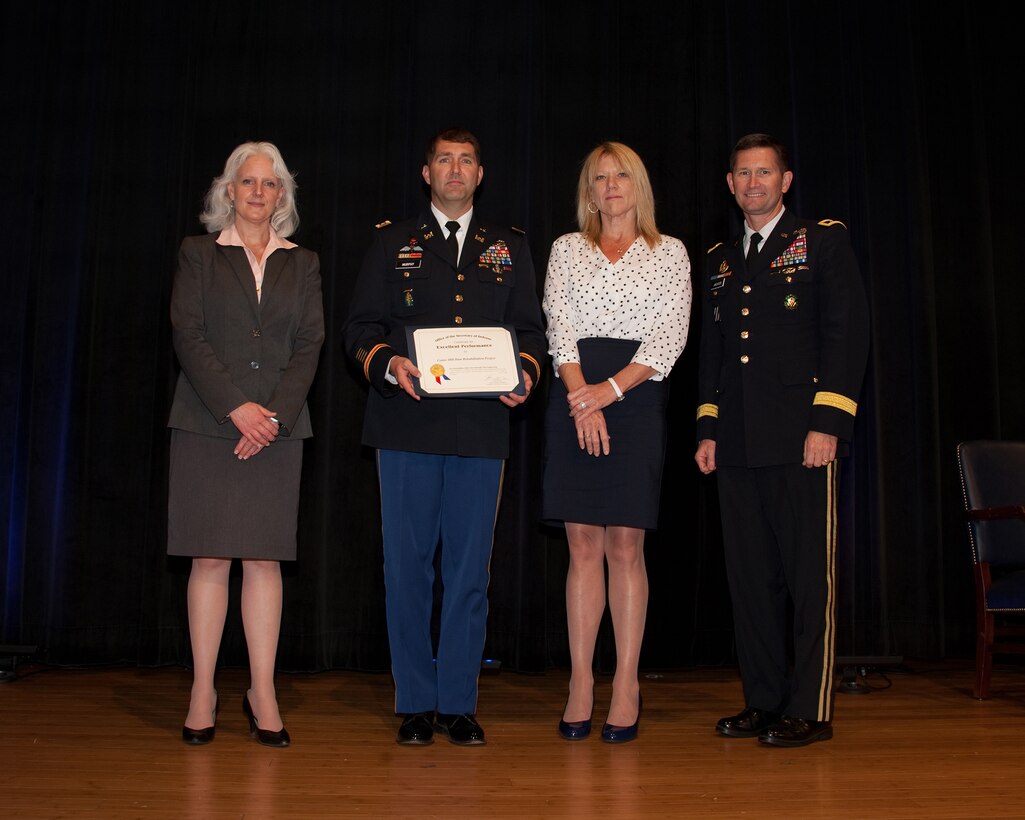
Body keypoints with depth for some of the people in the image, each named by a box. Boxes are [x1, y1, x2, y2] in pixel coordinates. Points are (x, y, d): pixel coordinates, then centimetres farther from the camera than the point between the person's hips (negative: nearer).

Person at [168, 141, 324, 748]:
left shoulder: (303, 263, 14)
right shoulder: (199, 255, 10)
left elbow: (310, 344, 5)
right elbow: (189, 337, -1)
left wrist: (275, 413, -9)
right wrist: (236, 408, -13)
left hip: (277, 426, 1)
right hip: (207, 425, -1)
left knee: (265, 559, 0)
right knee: (211, 557, -1)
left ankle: (263, 692, 7)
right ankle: (204, 692, 8)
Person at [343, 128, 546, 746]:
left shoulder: (510, 247, 16)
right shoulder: (393, 242, 13)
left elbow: (530, 328, 13)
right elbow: (361, 327, 7)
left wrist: (526, 371, -7)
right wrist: (388, 363, -13)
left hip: (482, 427, 1)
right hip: (407, 424, 0)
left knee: (470, 566, 4)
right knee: (407, 564, 2)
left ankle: (459, 703, 14)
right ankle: (415, 704, 14)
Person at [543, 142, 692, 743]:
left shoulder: (670, 253, 11)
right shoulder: (567, 249, 15)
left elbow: (670, 337, 0)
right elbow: (559, 327, 4)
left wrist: (610, 388, -12)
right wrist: (582, 398, -11)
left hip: (638, 397, -1)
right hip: (576, 399, 1)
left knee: (625, 546, -3)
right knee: (584, 545, 0)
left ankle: (626, 688, 3)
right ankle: (581, 685, 5)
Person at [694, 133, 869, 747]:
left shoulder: (824, 241, 5)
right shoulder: (720, 261, 20)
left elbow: (848, 333, -4)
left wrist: (828, 422, -13)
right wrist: (708, 430, 13)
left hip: (802, 436, -5)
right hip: (739, 443, 5)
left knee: (810, 575, -2)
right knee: (751, 576, 7)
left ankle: (810, 709, 6)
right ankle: (764, 701, 17)